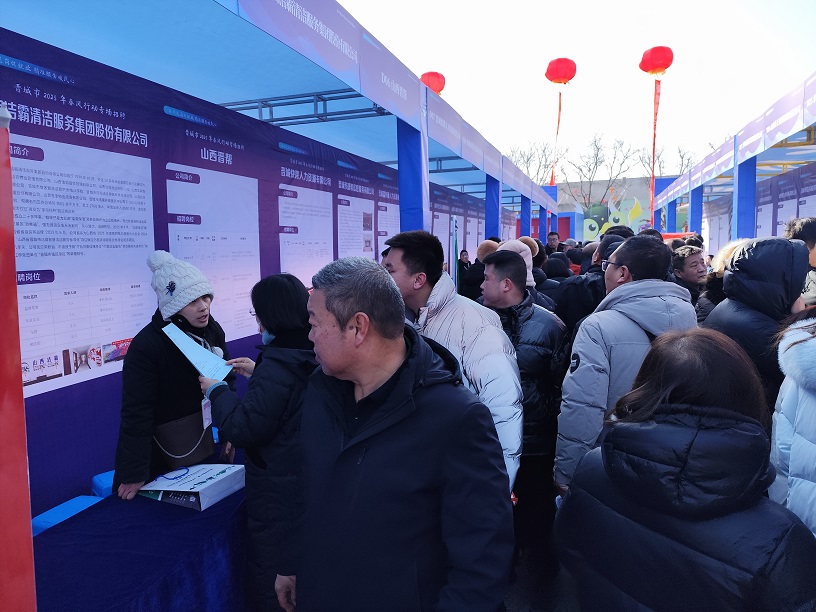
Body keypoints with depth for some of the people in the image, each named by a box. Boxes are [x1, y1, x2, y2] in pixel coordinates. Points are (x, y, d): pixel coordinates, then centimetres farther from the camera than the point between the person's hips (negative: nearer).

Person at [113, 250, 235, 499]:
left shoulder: (212, 331, -6)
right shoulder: (145, 346, -23)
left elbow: (227, 382, 5)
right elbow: (136, 414, -22)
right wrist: (135, 476, -20)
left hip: (199, 446, 5)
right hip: (156, 459, -5)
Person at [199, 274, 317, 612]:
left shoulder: (276, 366, -26)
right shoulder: (313, 354, 1)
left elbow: (244, 429, -22)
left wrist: (217, 391, -8)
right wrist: (257, 373, 18)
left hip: (279, 494, -9)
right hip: (313, 481, 9)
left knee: (269, 581, 10)